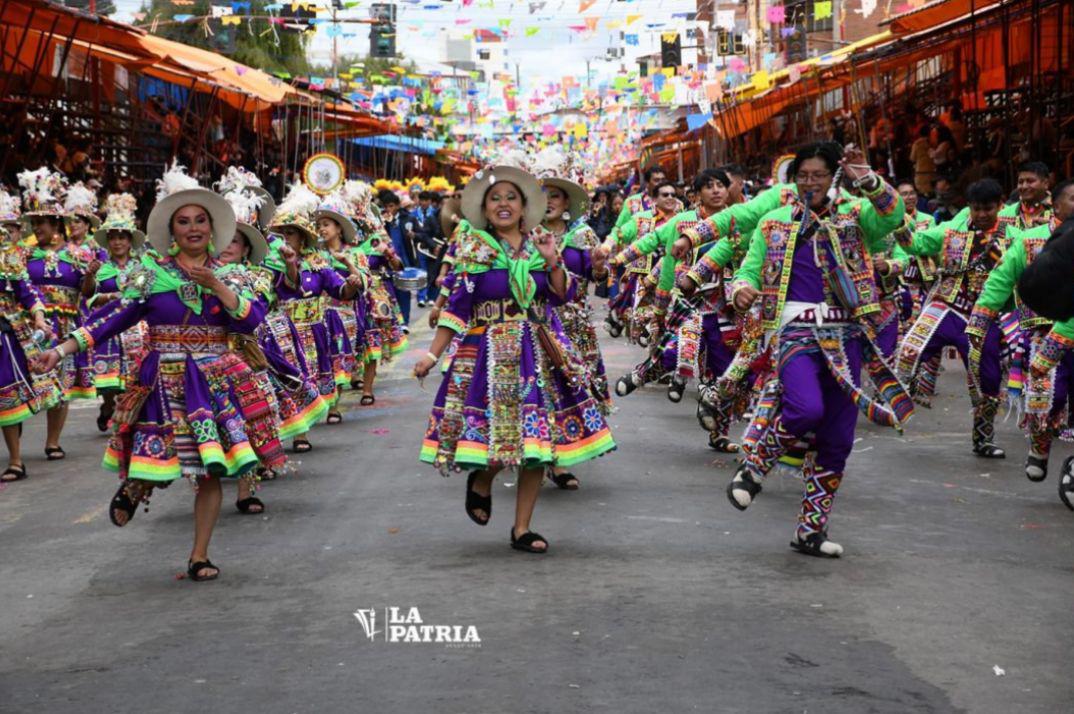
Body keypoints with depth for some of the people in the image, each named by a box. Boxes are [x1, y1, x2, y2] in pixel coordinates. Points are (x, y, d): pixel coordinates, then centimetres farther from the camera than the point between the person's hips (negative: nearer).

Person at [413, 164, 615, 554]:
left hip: (539, 353, 3)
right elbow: (458, 304, -3)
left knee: (538, 439, 0)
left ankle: (522, 529, 10)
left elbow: (561, 295, 5)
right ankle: (480, 483, 24)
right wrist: (432, 354, -8)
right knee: (497, 431, -12)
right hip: (490, 352, -3)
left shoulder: (538, 244, 9)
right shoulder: (474, 247, 0)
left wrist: (552, 260, -10)